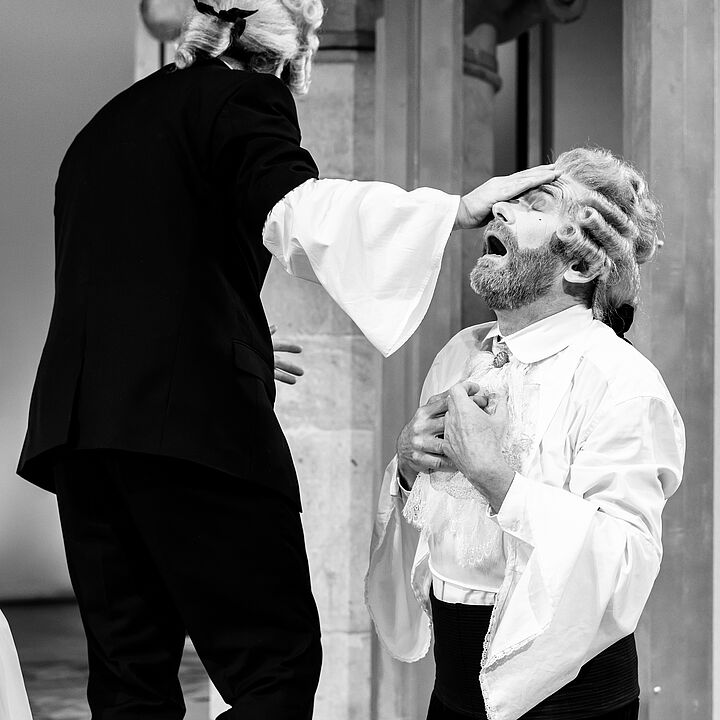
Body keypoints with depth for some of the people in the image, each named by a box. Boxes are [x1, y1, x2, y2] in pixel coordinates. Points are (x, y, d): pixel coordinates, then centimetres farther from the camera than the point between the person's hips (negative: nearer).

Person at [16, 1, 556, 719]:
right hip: (193, 416, -7)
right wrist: (459, 208, -19)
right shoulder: (242, 97, 2)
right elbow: (298, 215, -18)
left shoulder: (108, 121, 25)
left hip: (75, 416, 8)